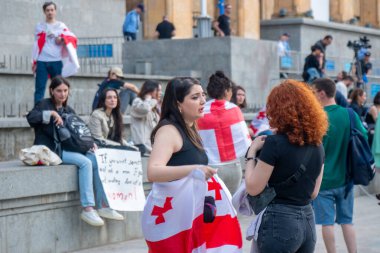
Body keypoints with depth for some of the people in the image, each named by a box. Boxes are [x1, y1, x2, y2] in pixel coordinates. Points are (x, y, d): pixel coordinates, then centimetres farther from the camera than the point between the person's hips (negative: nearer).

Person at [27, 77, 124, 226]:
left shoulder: (69, 110, 20)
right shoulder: (45, 104, 1)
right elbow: (31, 117, -19)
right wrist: (51, 113, -22)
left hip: (67, 148, 7)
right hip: (51, 150, -7)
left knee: (96, 160, -16)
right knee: (85, 162, -28)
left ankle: (103, 205, -14)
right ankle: (87, 209, -30)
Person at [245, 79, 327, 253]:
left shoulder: (275, 143, -14)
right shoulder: (317, 144, 7)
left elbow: (253, 188, -10)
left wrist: (252, 152, 0)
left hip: (279, 222, -7)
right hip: (308, 221, 7)